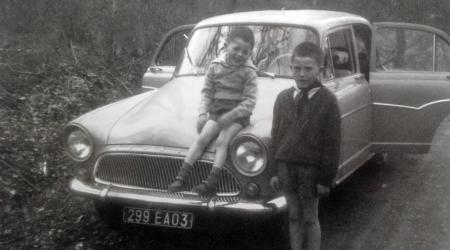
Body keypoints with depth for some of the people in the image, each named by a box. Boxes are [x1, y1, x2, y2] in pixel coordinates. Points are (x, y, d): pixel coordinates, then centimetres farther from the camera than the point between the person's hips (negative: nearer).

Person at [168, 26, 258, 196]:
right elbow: (207, 92, 7)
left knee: (222, 141, -22)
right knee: (202, 138, -15)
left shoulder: (248, 72, -5)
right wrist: (203, 114, -5)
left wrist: (231, 115, -19)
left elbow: (250, 101, -10)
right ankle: (181, 177, -15)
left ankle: (212, 182, -27)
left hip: (238, 115, -3)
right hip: (216, 112, 3)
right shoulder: (215, 66, 4)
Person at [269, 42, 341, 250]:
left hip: (311, 168, -3)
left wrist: (326, 178, -9)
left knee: (310, 219, 7)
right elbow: (276, 135, 8)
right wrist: (275, 170, 5)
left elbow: (331, 143, -8)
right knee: (294, 217, 14)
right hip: (286, 166, 3)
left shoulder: (327, 100, -8)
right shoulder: (283, 98, 3)